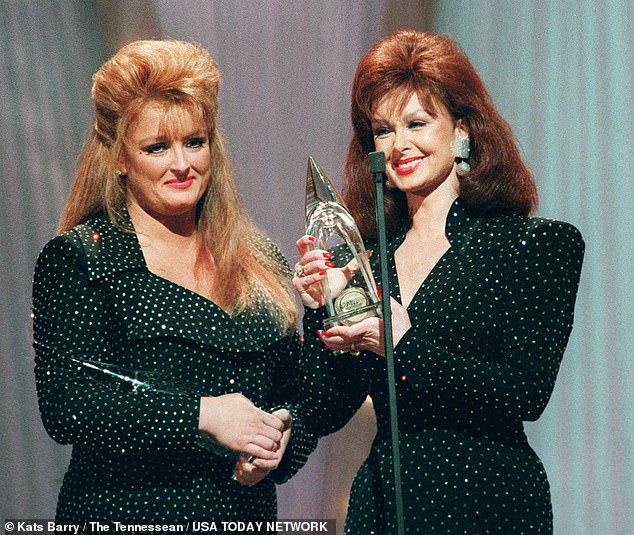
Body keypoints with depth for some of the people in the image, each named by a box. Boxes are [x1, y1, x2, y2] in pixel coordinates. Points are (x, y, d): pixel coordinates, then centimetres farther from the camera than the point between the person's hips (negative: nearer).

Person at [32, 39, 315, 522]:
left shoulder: (258, 262, 9)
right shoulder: (78, 259, -6)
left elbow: (297, 391, 12)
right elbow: (65, 405, -16)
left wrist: (281, 435, -9)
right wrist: (202, 415, -21)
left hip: (248, 513, 5)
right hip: (124, 514, -4)